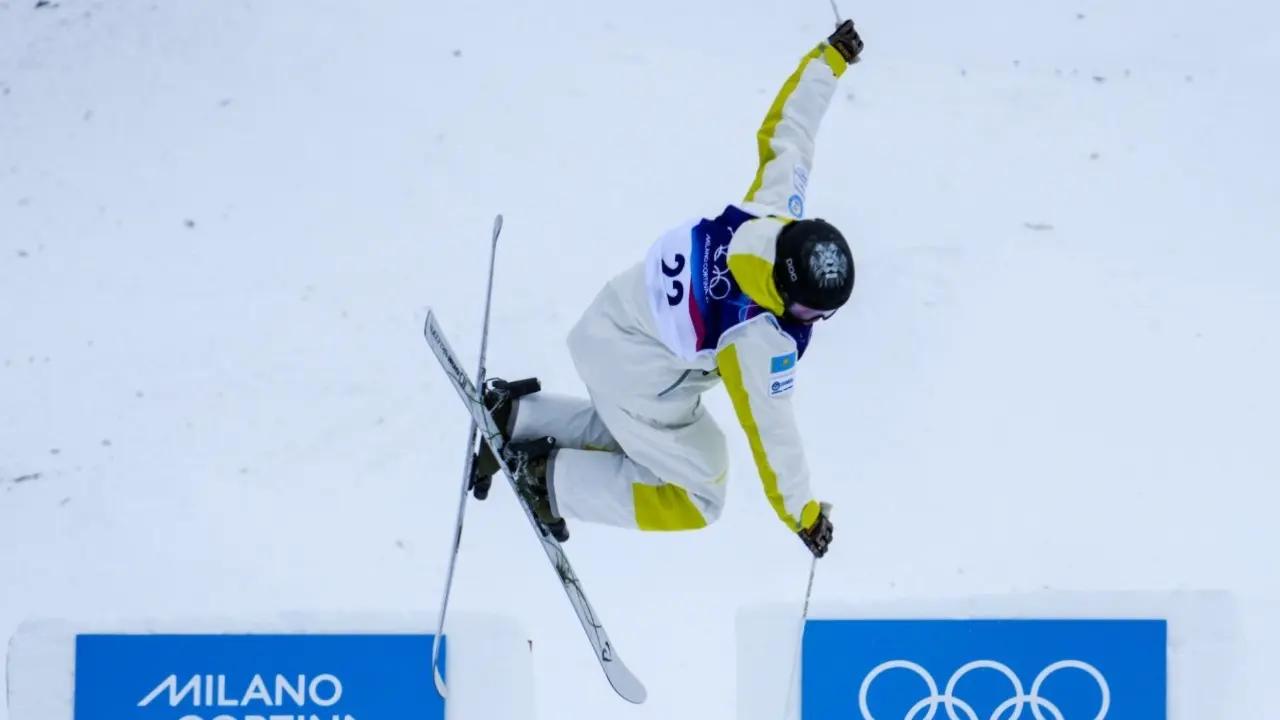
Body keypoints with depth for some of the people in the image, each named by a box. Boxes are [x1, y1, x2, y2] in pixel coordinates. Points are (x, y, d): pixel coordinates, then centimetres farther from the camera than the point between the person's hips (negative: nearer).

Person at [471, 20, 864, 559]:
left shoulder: (776, 208, -20)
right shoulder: (763, 340, -35)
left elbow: (785, 131, -5)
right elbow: (770, 430, -24)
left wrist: (830, 58, 8)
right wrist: (801, 514, -12)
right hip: (636, 376, -8)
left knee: (627, 431, 32)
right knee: (698, 499, 6)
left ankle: (515, 416, 24)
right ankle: (550, 476, 3)